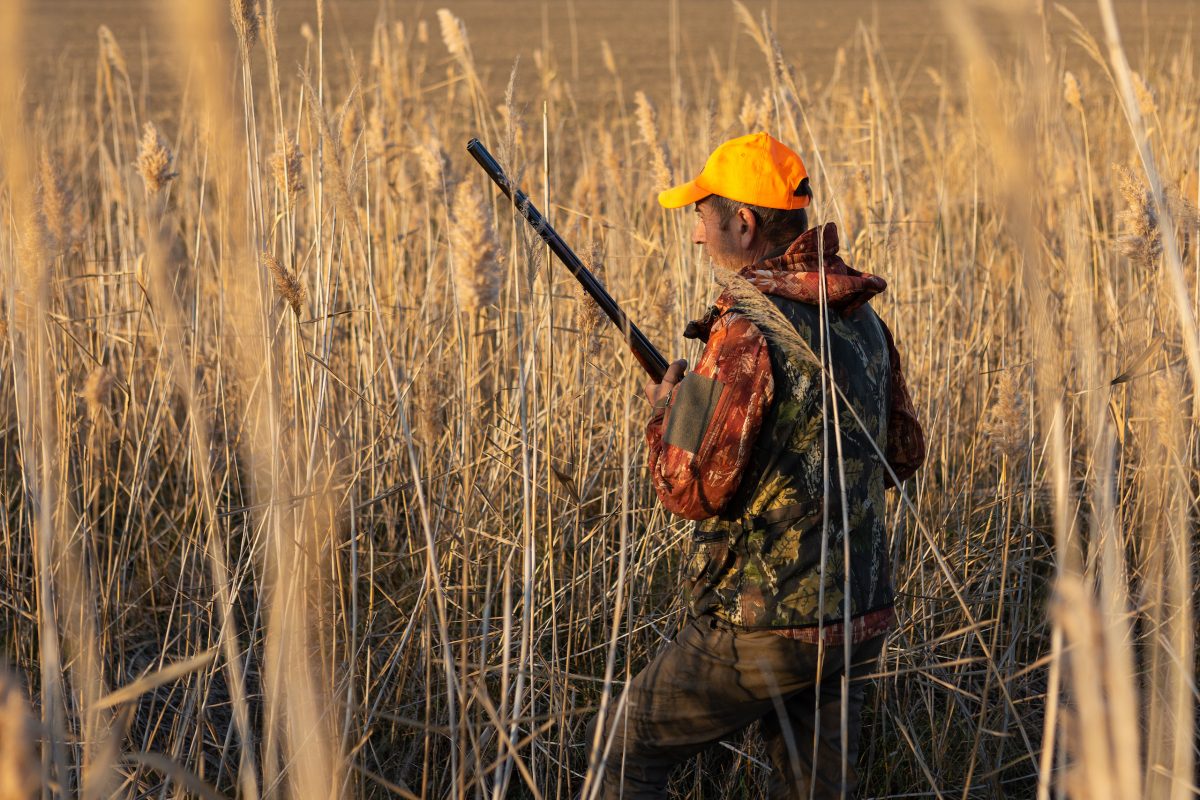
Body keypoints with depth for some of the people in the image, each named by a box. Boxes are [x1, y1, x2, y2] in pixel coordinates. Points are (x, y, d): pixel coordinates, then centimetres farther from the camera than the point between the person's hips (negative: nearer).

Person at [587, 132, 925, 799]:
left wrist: (665, 412, 0)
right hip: (858, 619, 7)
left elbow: (693, 490, -19)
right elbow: (905, 454, 18)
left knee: (626, 745, 12)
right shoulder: (861, 318, 6)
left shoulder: (747, 328, -19)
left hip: (767, 625, -7)